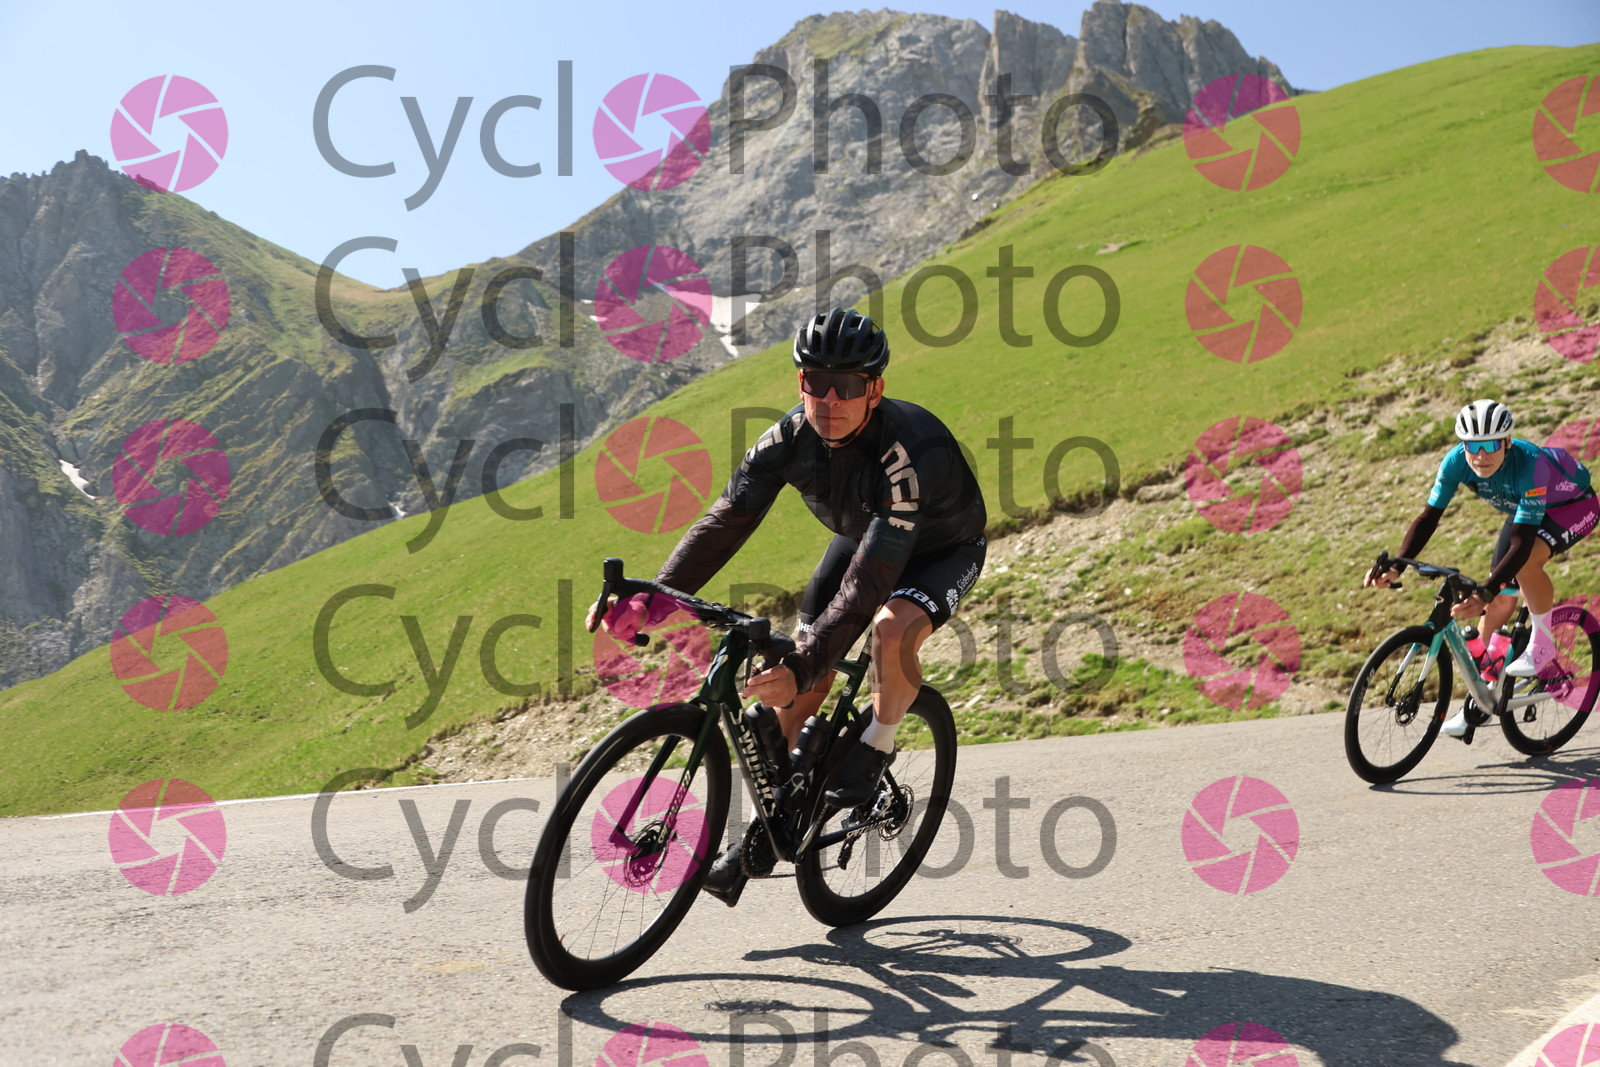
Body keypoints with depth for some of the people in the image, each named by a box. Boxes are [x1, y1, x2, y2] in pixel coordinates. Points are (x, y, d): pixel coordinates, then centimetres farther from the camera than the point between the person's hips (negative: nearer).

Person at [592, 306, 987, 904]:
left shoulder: (911, 453, -40)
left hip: (941, 549, -5)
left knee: (893, 627, -36)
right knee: (800, 684, -3)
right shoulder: (790, 438, -24)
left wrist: (803, 663, -56)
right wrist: (654, 600, -42)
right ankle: (762, 831, 11)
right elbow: (725, 521, -28)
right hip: (858, 537, 5)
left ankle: (877, 747, -6)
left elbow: (871, 580, -46)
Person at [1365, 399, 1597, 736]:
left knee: (1526, 561, -35)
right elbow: (1429, 516, -24)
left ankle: (1543, 643, -10)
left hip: (1574, 504, -5)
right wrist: (1396, 567, -38)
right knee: (1499, 603, -1)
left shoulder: (1529, 464, -41)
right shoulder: (1457, 461, -27)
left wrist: (1484, 593, -53)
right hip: (1523, 509, 6)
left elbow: (1522, 543, -43)